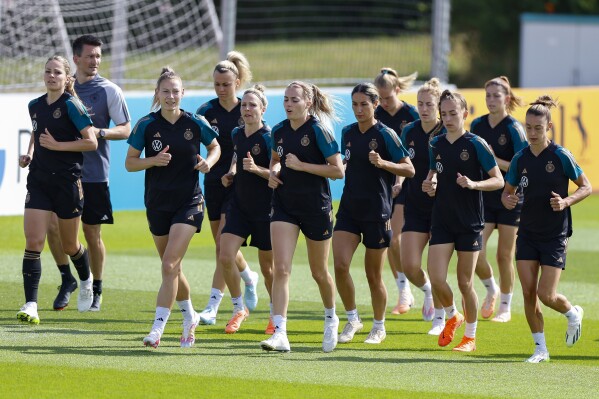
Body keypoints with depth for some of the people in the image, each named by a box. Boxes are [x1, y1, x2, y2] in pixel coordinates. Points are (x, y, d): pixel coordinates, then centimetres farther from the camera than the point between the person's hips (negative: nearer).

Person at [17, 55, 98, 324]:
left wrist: (57, 145, -18)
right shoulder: (35, 106, 8)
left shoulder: (71, 105, -10)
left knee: (69, 246, 12)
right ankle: (31, 305, -13)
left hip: (67, 180, -4)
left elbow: (91, 142, -13)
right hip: (39, 179, 4)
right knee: (33, 242, -11)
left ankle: (86, 280, 45)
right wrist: (30, 154, 9)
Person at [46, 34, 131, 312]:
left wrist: (99, 132, -19)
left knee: (92, 233, 3)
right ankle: (67, 279, 16)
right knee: (53, 228, -4)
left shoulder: (109, 90, -2)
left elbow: (126, 130, -3)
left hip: (94, 174, -3)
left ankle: (96, 291, 17)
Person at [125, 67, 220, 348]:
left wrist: (208, 162, -8)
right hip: (157, 204, 2)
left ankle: (158, 328, -13)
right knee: (172, 269, 12)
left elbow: (215, 147, 14)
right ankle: (189, 317, 35)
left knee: (170, 265, -15)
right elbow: (129, 163, -1)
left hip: (189, 202, -2)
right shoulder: (146, 125, -5)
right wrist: (153, 161, -19)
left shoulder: (195, 124, -4)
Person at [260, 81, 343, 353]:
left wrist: (301, 165, -19)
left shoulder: (319, 130, -12)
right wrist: (273, 172, 2)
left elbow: (337, 170, -14)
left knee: (319, 271, 12)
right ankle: (280, 334, -17)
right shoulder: (279, 131, 5)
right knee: (281, 269, -12)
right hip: (284, 205, 4)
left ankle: (331, 318, 40)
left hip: (316, 206, -4)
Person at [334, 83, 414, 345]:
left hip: (376, 212, -5)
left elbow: (409, 169, -9)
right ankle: (352, 319, 7)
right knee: (340, 264, -11)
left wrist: (383, 163, -23)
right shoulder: (348, 132, 8)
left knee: (373, 274, 3)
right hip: (349, 210, 5)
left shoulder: (385, 135, -9)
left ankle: (379, 326, 21)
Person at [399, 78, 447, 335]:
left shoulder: (447, 134, -8)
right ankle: (427, 290, 29)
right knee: (409, 266, -5)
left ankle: (439, 317, 16)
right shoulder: (409, 131, 5)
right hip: (415, 206, 4)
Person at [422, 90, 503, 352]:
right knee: (436, 279, -7)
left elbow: (499, 181, -6)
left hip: (469, 224, -4)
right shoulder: (436, 145, 6)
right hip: (442, 222, 4)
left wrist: (473, 184, -23)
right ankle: (452, 317, 23)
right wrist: (429, 184, -1)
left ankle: (470, 337, 19)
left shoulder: (476, 144, -8)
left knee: (464, 283, 2)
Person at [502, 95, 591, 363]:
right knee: (528, 293, -2)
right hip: (528, 233, 4)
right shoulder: (520, 158, 1)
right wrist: (507, 200, -11)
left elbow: (586, 187, -3)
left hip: (555, 235, -4)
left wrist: (566, 202, -20)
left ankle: (573, 313, 26)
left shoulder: (560, 156, -10)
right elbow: (507, 190, 12)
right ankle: (540, 348, 11)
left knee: (546, 295, -8)